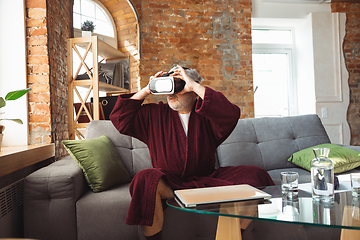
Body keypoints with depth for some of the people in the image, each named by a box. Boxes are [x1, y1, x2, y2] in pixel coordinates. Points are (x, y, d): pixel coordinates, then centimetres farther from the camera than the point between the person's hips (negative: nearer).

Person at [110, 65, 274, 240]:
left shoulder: (206, 115, 5)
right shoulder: (154, 114, 9)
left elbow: (231, 114, -16)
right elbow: (119, 118, 4)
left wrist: (195, 85, -15)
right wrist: (146, 91, -2)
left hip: (206, 180, 1)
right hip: (168, 182, -1)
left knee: (253, 175, -16)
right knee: (146, 179, -34)